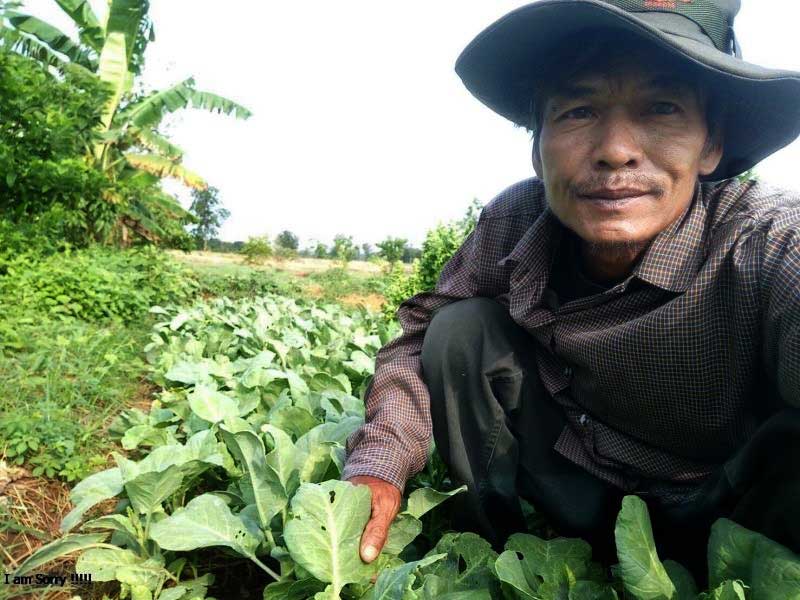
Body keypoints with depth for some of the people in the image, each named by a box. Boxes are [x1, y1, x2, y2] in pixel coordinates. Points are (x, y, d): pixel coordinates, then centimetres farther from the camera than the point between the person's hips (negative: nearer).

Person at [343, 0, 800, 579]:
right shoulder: (515, 222, -16)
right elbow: (420, 334, -9)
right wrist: (378, 467, -23)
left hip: (715, 524, -2)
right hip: (575, 504, 3)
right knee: (463, 330, -17)